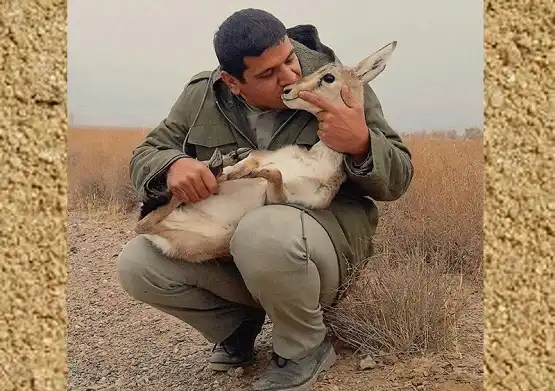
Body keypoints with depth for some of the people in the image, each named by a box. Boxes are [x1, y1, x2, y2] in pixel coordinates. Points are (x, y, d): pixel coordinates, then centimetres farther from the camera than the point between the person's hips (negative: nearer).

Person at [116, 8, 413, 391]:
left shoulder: (341, 89, -9)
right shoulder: (202, 97, -1)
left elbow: (397, 179, -6)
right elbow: (145, 156, 4)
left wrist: (361, 145, -30)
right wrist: (172, 165, -22)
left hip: (327, 239, -4)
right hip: (224, 248, 4)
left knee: (264, 233, -38)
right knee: (137, 264, -16)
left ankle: (307, 347, -8)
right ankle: (239, 324, 9)